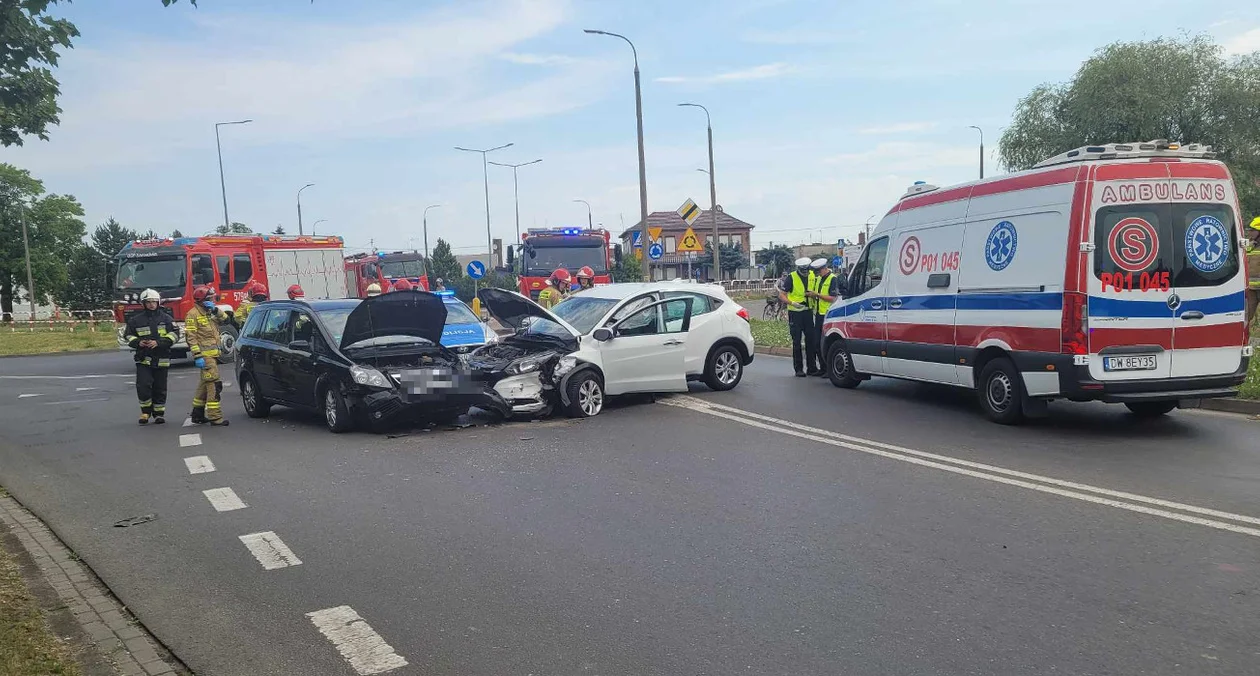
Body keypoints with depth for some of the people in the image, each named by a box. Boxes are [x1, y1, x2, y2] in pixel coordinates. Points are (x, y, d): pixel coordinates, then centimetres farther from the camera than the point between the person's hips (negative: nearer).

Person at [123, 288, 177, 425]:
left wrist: (158, 343, -16)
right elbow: (128, 335, 12)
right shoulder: (136, 319, 6)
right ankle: (146, 411, 6)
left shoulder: (166, 318, 3)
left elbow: (173, 335, -2)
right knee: (143, 385, -11)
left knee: (160, 388, 7)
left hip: (161, 358, 0)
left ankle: (159, 413, 18)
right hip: (143, 358, 0)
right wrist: (138, 342, -8)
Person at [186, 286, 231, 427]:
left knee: (204, 385, 16)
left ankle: (197, 414, 25)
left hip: (213, 354, 10)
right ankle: (215, 417, -14)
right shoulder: (193, 314, -9)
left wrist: (216, 310, -3)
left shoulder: (209, 313, 19)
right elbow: (191, 337, -15)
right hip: (205, 355, -10)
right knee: (214, 385, -13)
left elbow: (224, 319, 13)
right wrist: (197, 356, -22)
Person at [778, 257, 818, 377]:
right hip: (795, 313, -5)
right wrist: (793, 303, -24)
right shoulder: (791, 278, -11)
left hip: (808, 312, 5)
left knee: (811, 340, 7)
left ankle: (812, 368, 14)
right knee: (797, 342, -1)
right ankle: (798, 369, 5)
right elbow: (781, 295, -11)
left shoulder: (812, 275, 5)